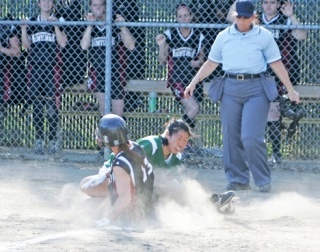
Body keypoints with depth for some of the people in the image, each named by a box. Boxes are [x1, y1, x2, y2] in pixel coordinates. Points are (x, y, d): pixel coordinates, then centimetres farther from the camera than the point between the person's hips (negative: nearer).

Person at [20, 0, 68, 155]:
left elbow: (63, 43, -5)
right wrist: (23, 29, 0)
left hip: (52, 67, -3)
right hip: (35, 67, 3)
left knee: (52, 105, -7)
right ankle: (39, 140, 6)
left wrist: (55, 26, -12)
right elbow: (26, 45, 13)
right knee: (36, 104, 2)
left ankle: (53, 140, -3)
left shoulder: (58, 22, 6)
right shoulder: (32, 22, 13)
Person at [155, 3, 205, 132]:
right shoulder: (170, 34, 0)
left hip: (193, 78, 4)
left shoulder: (198, 36, 7)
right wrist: (161, 45, -11)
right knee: (193, 108, -21)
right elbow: (162, 61, 5)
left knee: (190, 113, 2)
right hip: (176, 79, -4)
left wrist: (198, 62, -4)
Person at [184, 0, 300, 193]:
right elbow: (211, 63, 16)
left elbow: (277, 64, 3)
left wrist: (290, 90, 1)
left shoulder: (264, 36, 3)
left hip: (256, 90, -3)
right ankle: (238, 180, 14)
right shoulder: (224, 36, 9)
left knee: (251, 137, -13)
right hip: (230, 88, 3)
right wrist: (194, 83, 9)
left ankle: (263, 181, 0)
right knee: (231, 138, 3)